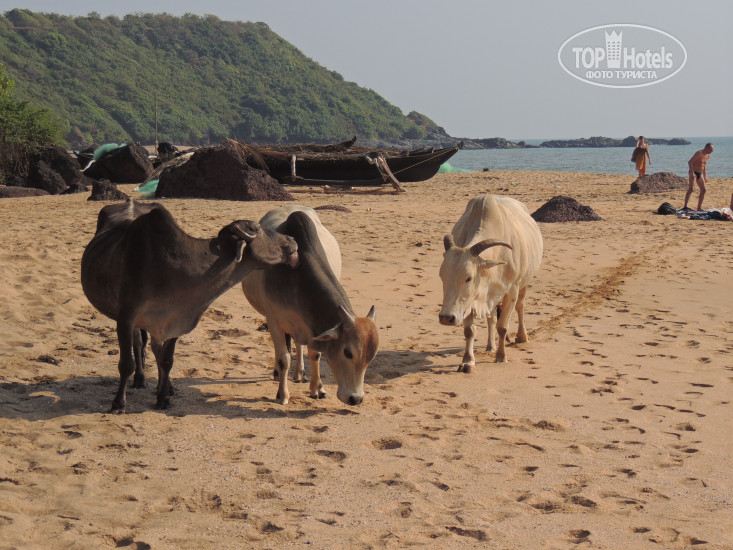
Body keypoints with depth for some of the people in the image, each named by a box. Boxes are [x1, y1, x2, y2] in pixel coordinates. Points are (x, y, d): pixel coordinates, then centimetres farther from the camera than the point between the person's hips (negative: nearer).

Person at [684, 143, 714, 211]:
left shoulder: (707, 155, 12)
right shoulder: (699, 153, -15)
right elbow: (690, 162, -20)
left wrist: (705, 176, 21)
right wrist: (692, 173, -28)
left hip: (700, 174, 9)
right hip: (694, 173, -9)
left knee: (703, 190, 6)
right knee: (691, 189, -19)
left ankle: (699, 208, 12)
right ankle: (685, 206, -23)